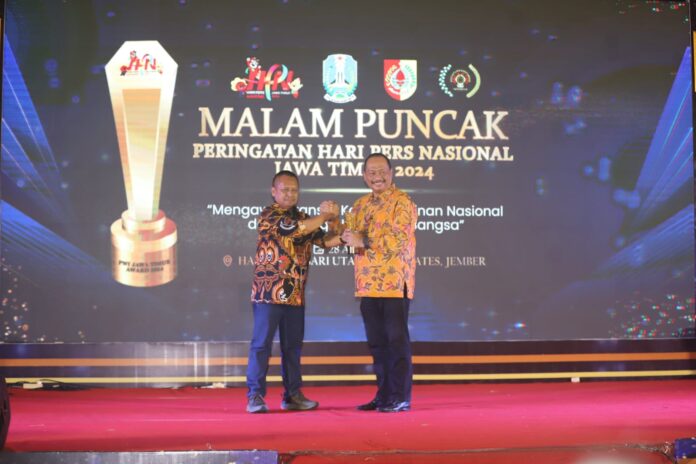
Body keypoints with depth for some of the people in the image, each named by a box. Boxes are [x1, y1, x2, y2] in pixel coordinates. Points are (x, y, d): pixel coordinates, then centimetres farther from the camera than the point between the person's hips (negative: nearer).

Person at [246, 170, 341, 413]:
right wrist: (326, 214, -14)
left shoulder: (304, 218, 16)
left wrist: (335, 221, -7)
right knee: (262, 343, -5)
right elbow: (296, 229, -21)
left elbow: (327, 241, 10)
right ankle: (255, 396, 0)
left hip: (295, 295, 7)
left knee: (292, 346, 10)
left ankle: (293, 395, 17)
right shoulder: (268, 215, -6)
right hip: (269, 292, -6)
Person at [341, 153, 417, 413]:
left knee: (397, 340, -3)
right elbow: (353, 239, 21)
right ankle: (384, 394, 19)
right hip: (368, 284, 7)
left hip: (395, 283, -7)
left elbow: (399, 240, -17)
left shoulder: (402, 202, -6)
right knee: (377, 342, 10)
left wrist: (363, 240, -19)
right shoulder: (361, 205, 17)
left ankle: (401, 397, 3)